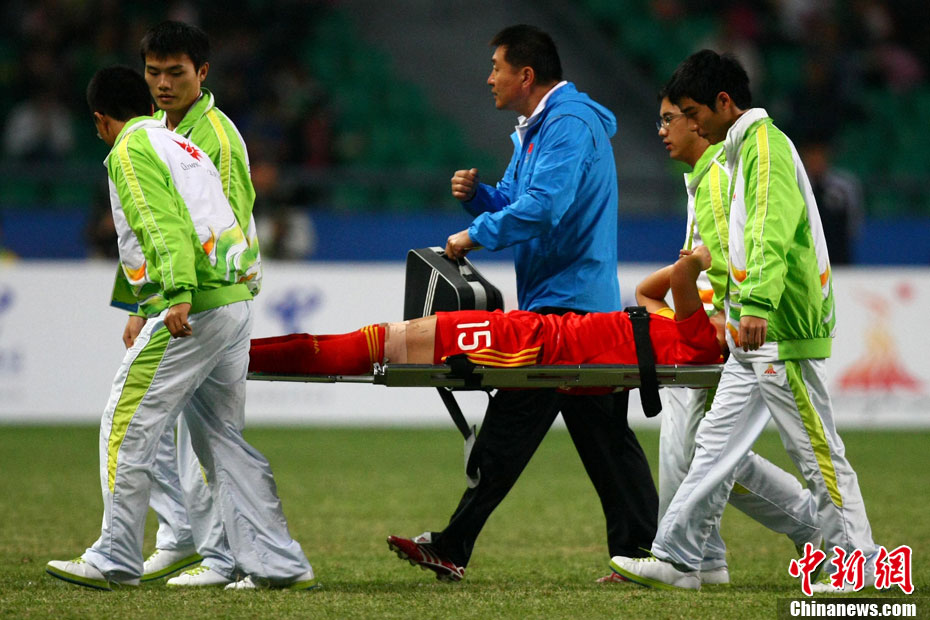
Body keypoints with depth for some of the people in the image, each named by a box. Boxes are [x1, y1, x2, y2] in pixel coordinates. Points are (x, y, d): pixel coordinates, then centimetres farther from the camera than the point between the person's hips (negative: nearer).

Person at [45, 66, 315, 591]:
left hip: (193, 308, -9)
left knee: (127, 428, 0)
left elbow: (163, 226, -18)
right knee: (222, 438, 12)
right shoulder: (182, 144, 24)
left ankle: (117, 561, 3)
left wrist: (179, 296, -29)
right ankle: (279, 563, 8)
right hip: (237, 303, 9)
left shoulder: (130, 152, -3)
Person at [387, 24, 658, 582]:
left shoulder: (569, 126, -14)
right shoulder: (537, 128, 20)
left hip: (565, 303, -11)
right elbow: (515, 201, 26)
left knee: (509, 431, -9)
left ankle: (454, 549, -8)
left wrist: (475, 235, -17)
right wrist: (478, 194, 5)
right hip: (587, 306, 11)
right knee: (605, 436, 8)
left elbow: (543, 208, -26)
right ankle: (640, 551, 7)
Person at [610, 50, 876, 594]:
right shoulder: (746, 147, 20)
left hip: (782, 329, -10)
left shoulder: (764, 142, -12)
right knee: (718, 443, 9)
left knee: (817, 451, -4)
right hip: (756, 334, 10)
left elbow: (772, 228, -26)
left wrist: (758, 303, -36)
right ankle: (679, 559, 11)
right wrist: (737, 309, 31)